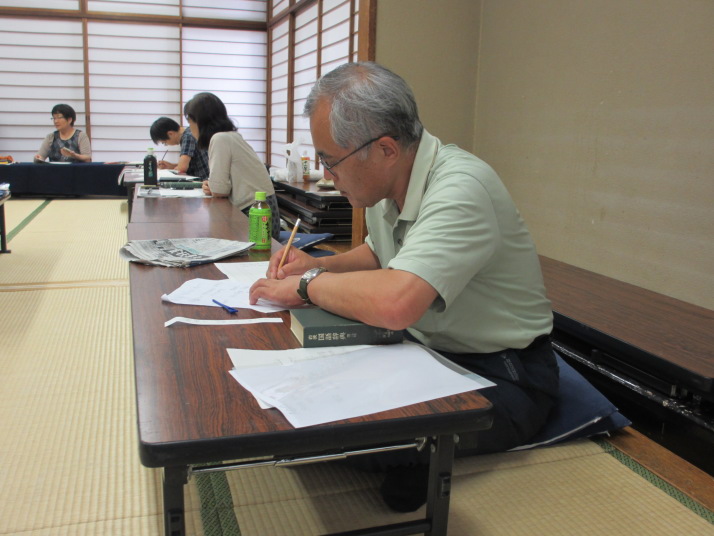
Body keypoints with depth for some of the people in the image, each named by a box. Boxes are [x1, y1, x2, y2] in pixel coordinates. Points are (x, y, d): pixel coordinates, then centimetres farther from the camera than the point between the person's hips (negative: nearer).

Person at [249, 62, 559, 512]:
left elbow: (394, 303, -41)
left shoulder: (460, 188, -27)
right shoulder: (387, 184, 0)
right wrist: (321, 265, 2)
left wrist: (307, 285, -23)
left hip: (499, 378, -8)